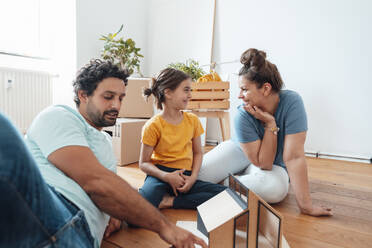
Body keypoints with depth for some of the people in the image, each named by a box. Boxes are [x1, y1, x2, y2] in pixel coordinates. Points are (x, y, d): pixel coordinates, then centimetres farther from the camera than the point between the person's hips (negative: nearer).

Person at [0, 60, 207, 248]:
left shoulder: (105, 140, 30)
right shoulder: (58, 116, 2)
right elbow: (94, 180, -12)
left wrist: (116, 211, 10)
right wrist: (163, 226, -9)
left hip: (79, 231, 7)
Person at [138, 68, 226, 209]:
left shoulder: (193, 120, 7)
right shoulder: (153, 125, -6)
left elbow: (197, 153, 12)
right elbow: (144, 163, -5)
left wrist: (193, 177, -6)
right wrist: (167, 177, -21)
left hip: (185, 176, 6)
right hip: (161, 174, -5)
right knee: (146, 198, -39)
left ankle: (169, 201, -14)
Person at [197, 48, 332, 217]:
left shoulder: (291, 102, -28)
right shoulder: (242, 116, -27)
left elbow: (294, 156, -29)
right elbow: (263, 163, -24)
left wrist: (306, 205, -29)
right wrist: (270, 124, -31)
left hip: (274, 164, 1)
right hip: (240, 152, 0)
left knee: (276, 189, -35)